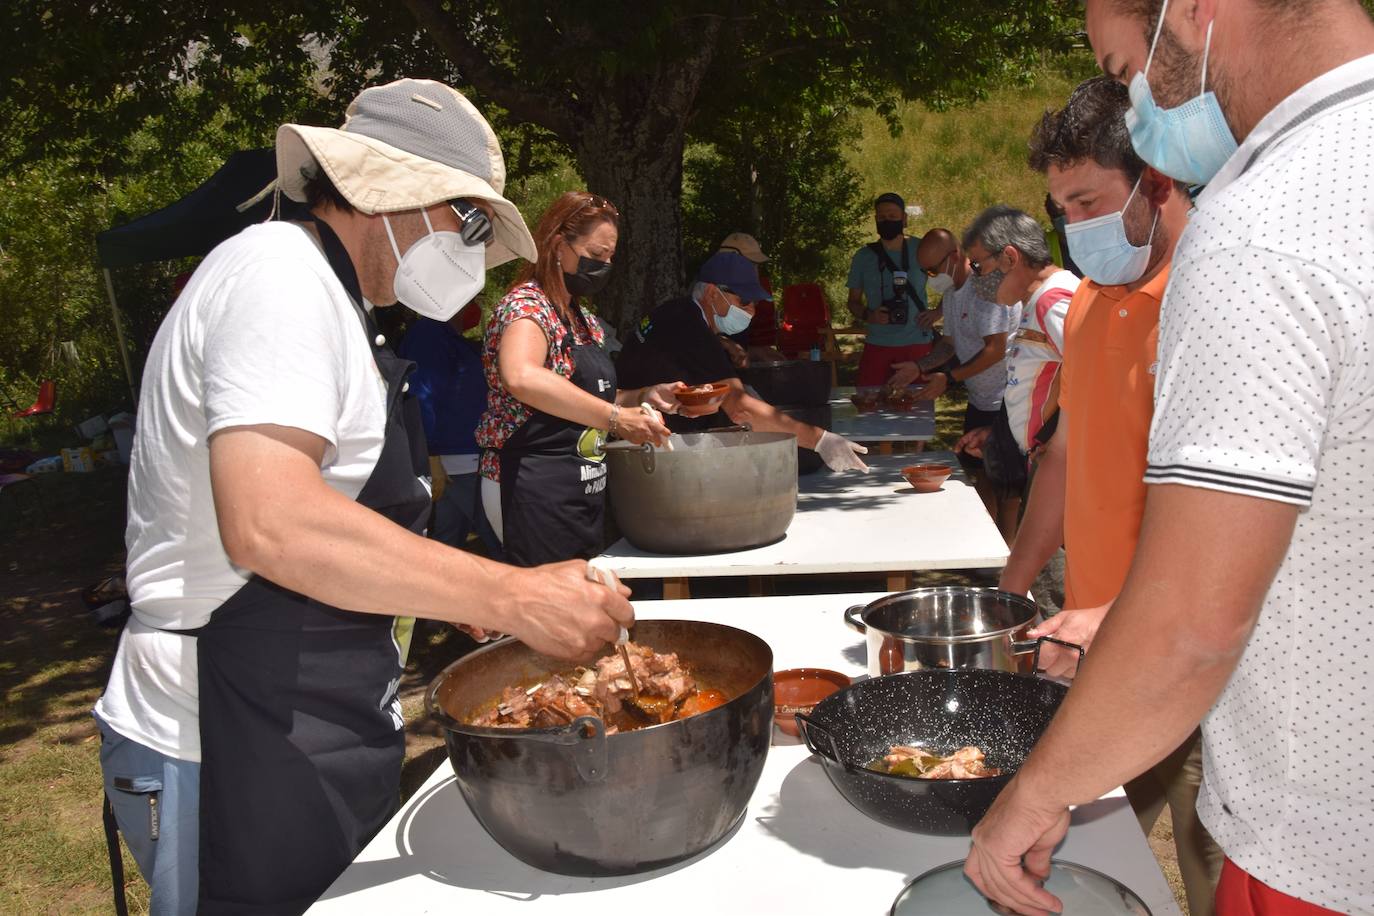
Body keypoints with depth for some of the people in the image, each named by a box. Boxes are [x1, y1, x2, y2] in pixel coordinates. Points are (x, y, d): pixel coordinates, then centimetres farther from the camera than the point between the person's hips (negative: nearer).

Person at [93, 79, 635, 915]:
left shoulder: (322, 297, 17)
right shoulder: (281, 274, -16)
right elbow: (268, 524, -31)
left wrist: (456, 591, 15)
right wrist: (510, 598, -29)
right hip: (235, 764, -10)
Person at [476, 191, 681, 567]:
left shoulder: (584, 320, 15)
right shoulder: (527, 304, -13)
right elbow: (521, 378, -35)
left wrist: (645, 395, 8)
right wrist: (615, 418, -31)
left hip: (582, 491, 9)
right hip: (537, 491, -9)